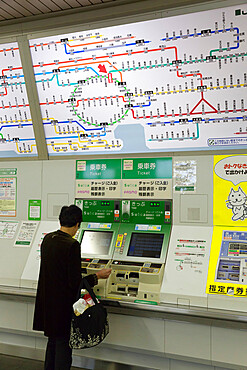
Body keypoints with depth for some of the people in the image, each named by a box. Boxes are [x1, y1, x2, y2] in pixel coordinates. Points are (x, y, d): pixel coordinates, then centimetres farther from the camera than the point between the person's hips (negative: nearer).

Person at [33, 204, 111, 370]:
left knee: (53, 340, 22)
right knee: (63, 344, 6)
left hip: (47, 302, 8)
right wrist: (98, 276, -8)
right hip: (63, 304, -8)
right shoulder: (72, 245, -22)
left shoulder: (47, 239, 2)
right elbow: (75, 283, -21)